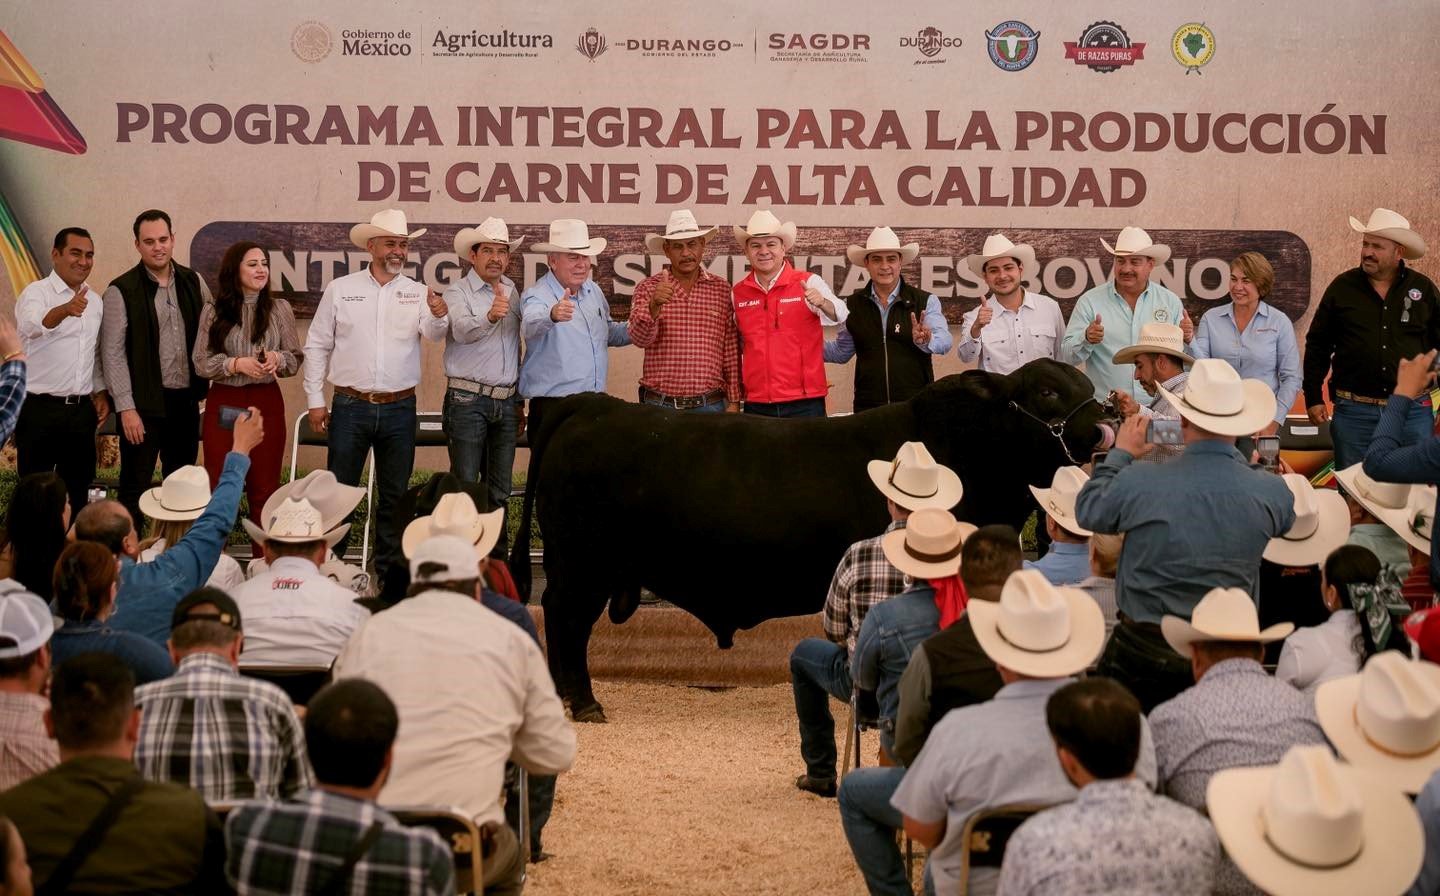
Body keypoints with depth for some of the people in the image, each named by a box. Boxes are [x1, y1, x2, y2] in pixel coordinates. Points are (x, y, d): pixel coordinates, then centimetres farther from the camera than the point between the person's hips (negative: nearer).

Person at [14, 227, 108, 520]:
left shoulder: (94, 301, 12)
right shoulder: (36, 293, -10)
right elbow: (33, 326, -33)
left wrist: (101, 392, 10)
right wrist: (66, 310, -51)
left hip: (81, 410, 6)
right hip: (40, 410, -6)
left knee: (77, 491, 10)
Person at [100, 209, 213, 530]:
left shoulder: (193, 283, 6)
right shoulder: (121, 291, -7)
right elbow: (113, 354, -8)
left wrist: (207, 386, 3)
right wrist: (126, 408, -13)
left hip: (187, 400, 4)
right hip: (143, 404, -4)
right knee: (135, 487, 0)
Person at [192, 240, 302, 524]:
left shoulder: (280, 309, 4)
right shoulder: (213, 312, 2)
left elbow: (296, 359, 6)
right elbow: (200, 362, -1)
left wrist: (277, 358, -16)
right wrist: (237, 364, -17)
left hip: (266, 402, 1)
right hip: (224, 403, -1)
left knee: (265, 488, 5)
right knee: (218, 486, 0)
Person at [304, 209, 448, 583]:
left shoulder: (418, 293, 4)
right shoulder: (340, 289, 1)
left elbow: (434, 334, -14)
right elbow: (317, 345, 5)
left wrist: (439, 316, -38)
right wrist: (315, 400, 0)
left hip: (399, 409, 2)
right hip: (351, 407, -2)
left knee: (394, 495, 10)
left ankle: (389, 572, 19)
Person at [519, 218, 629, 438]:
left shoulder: (594, 291, 12)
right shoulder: (536, 296, -11)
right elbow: (531, 325, -34)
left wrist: (630, 331, 9)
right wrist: (552, 315, -56)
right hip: (552, 408, -6)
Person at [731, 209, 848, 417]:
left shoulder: (809, 283, -2)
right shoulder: (737, 294, 10)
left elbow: (841, 318, -16)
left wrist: (822, 303, -36)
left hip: (804, 404, -3)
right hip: (756, 406, 3)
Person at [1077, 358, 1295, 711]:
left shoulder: (1137, 482, -18)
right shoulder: (1272, 493, -12)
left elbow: (1087, 510, 3)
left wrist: (1120, 453, 18)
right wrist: (1239, 456, 23)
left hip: (1142, 651, -2)